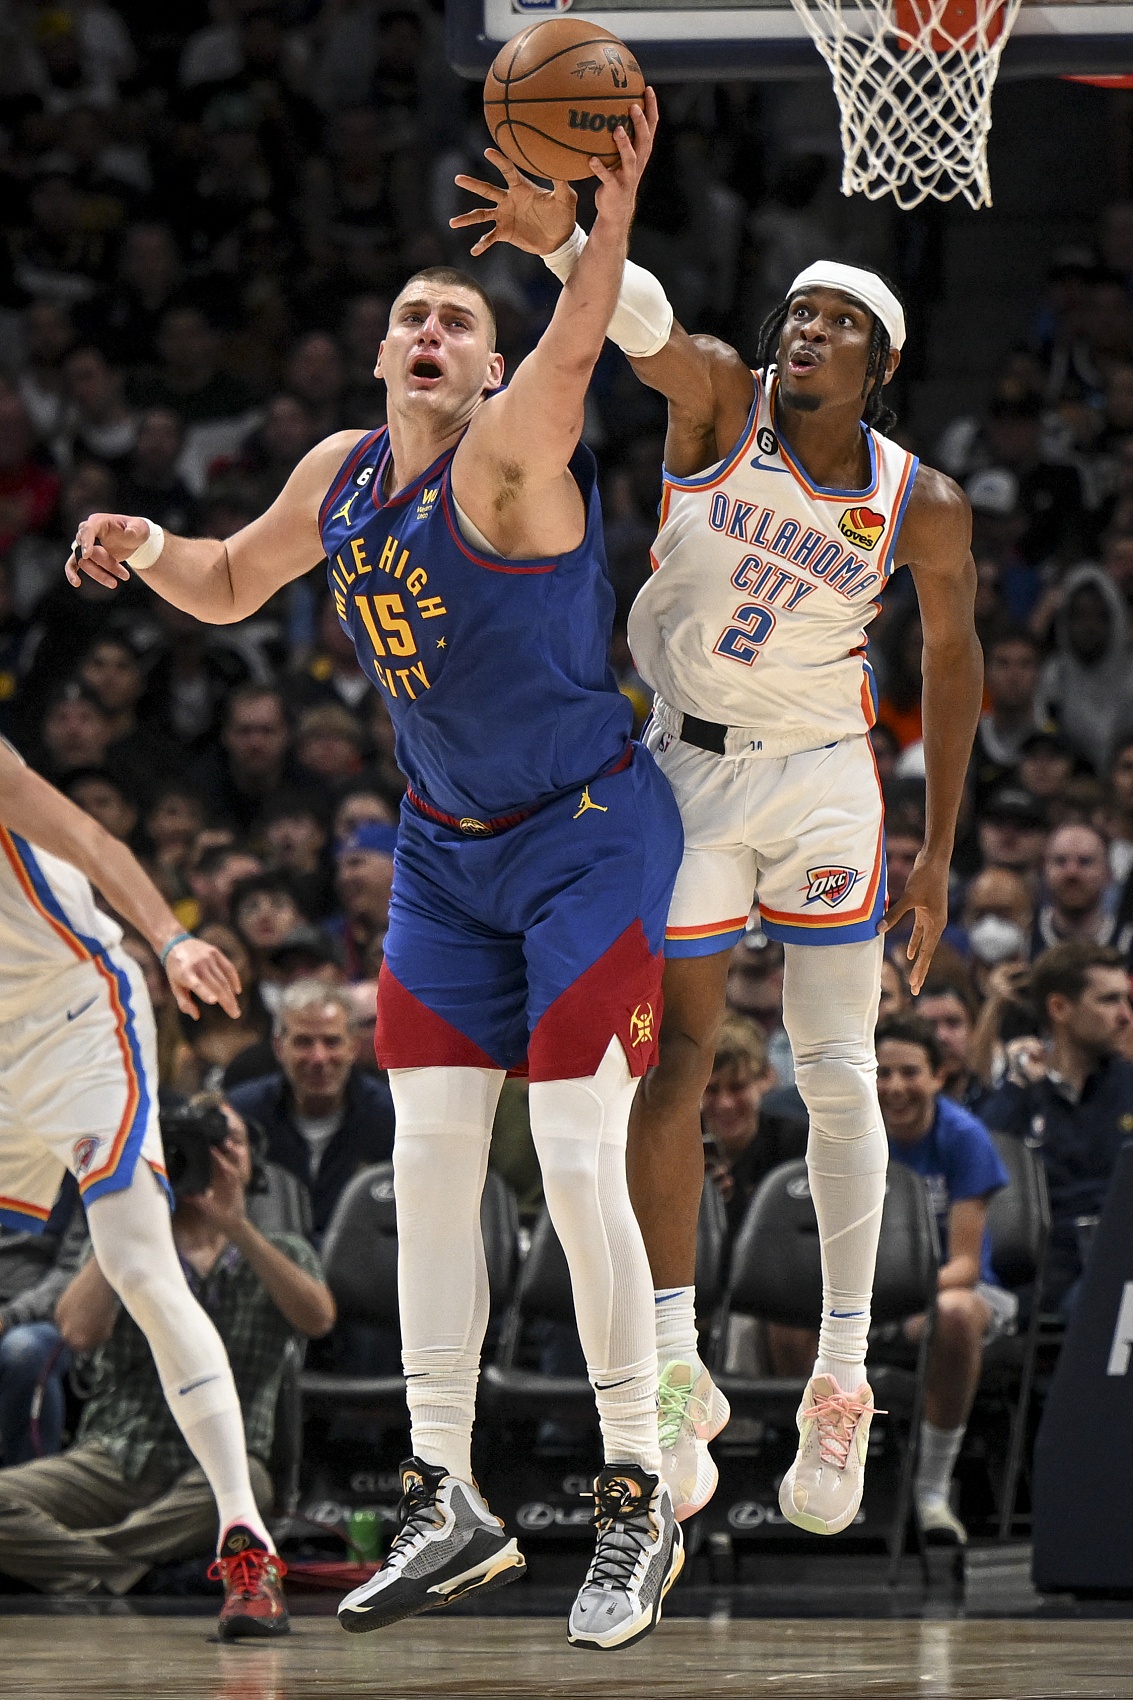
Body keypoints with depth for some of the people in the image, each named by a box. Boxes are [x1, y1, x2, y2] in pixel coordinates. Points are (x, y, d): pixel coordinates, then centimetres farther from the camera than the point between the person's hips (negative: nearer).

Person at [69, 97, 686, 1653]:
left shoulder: (510, 459, -19)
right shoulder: (342, 475, 2)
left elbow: (573, 354, -42)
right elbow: (234, 584, 20)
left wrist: (613, 216, -59)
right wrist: (149, 552, -3)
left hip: (587, 838, -7)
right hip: (445, 850, 7)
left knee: (578, 1165, -11)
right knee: (429, 1163, 3)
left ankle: (642, 1504, 2)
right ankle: (447, 1505, 11)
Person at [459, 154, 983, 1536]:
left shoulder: (923, 507, -7)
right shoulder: (719, 401, -9)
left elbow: (952, 661, 6)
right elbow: (637, 315, -30)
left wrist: (937, 853, 6)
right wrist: (561, 237, -51)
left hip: (823, 779, 0)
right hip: (685, 771, 0)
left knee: (838, 1077, 0)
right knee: (674, 1059, 0)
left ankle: (843, 1381, 8)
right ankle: (675, 1372, 6)